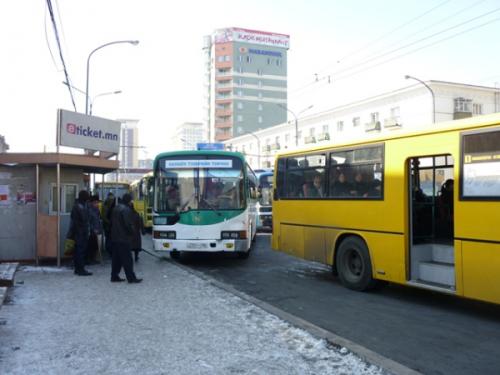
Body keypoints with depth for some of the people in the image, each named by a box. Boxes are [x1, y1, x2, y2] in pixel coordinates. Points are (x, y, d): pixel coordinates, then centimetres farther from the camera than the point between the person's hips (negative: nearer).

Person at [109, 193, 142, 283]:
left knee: (116, 258, 14)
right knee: (127, 259, -4)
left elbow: (112, 222, 19)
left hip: (115, 238, 9)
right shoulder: (126, 209, -17)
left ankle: (114, 276, 18)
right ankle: (131, 277, -1)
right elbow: (128, 224, -19)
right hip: (124, 238, -9)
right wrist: (132, 232, -4)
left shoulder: (116, 208, 13)